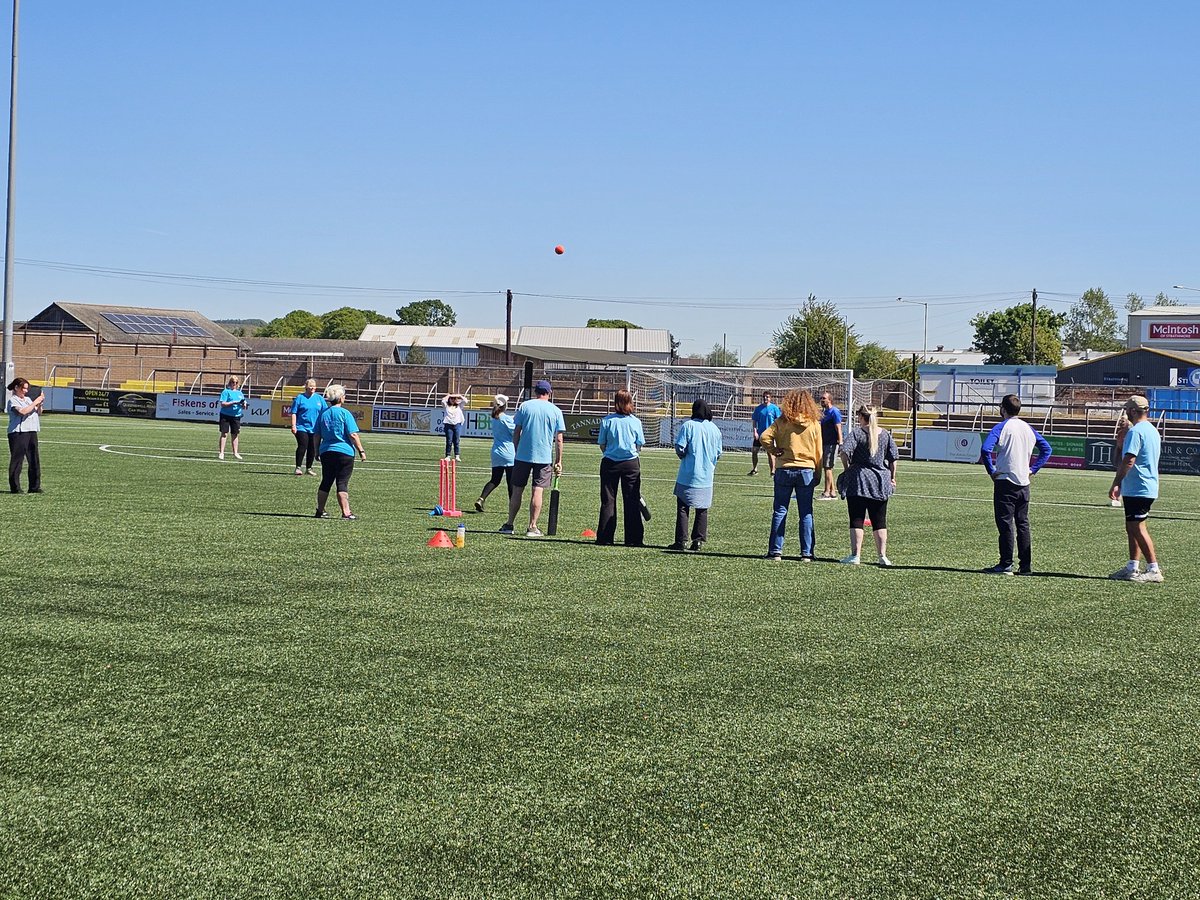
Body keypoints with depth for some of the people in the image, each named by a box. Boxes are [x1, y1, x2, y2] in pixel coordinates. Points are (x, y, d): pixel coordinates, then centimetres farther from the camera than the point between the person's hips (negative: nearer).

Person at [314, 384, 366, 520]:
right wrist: (361, 451, -6)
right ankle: (346, 512, -9)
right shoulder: (345, 413, -8)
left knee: (326, 482, 15)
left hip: (326, 452, 5)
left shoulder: (323, 414, 8)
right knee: (342, 483, -5)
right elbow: (353, 435, -12)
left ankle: (320, 511, 20)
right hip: (344, 452, -5)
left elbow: (317, 436, 12)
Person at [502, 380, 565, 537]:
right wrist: (558, 461, 7)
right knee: (537, 491, 1)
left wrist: (516, 451, 12)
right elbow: (558, 439, 1)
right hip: (544, 457, -1)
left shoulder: (524, 406, 2)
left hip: (523, 455, 1)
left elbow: (516, 433, 1)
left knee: (517, 490, 8)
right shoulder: (556, 411, 2)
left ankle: (509, 524, 13)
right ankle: (532, 527, -1)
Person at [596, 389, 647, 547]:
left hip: (610, 463, 0)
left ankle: (605, 538, 6)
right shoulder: (635, 421, -4)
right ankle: (633, 539, 5)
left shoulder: (607, 420, -5)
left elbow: (602, 444, -1)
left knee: (608, 501, 7)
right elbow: (640, 445, 2)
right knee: (632, 501, 5)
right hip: (631, 463, 0)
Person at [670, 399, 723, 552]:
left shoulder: (688, 426, -8)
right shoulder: (715, 429, 3)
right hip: (706, 476, 3)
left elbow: (680, 449, -12)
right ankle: (698, 541, 7)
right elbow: (719, 453, 8)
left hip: (688, 475, -3)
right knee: (702, 510, 10)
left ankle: (681, 541, 0)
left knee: (683, 508, 4)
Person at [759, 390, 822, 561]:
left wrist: (774, 451, 1)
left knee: (780, 512, 5)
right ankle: (807, 553, 5)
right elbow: (818, 452, 4)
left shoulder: (783, 422, -3)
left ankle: (775, 551, 4)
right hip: (807, 471, 1)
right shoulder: (814, 424, 1)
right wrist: (817, 474, 11)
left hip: (784, 470, -1)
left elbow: (764, 437, -14)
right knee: (806, 514, 5)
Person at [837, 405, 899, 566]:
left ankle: (855, 555, -1)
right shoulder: (885, 434, 5)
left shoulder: (856, 432, -5)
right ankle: (883, 556, 6)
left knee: (857, 520, 2)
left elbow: (845, 451, -18)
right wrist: (892, 477, 13)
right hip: (881, 482, 3)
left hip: (858, 480, -3)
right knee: (879, 521, 8)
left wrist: (846, 469, -3)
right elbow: (893, 458, 4)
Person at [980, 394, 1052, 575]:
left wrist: (991, 471, -11)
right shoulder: (1027, 428, 10)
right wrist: (1033, 469, 13)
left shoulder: (1001, 427, -9)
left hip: (1005, 481, -6)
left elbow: (986, 450, -23)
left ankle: (1006, 565, -4)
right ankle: (1026, 566, 9)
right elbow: (1046, 448, 17)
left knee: (1006, 524, -3)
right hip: (1024, 483, 6)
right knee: (1023, 524, 10)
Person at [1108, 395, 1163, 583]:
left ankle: (1154, 570, -7)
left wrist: (1115, 484, -18)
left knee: (1138, 528, -7)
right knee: (1132, 527, 14)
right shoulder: (1153, 430, 16)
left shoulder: (1135, 431, -16)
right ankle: (1132, 568, 18)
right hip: (1149, 488, 10)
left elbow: (1128, 461, -22)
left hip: (1137, 489, -10)